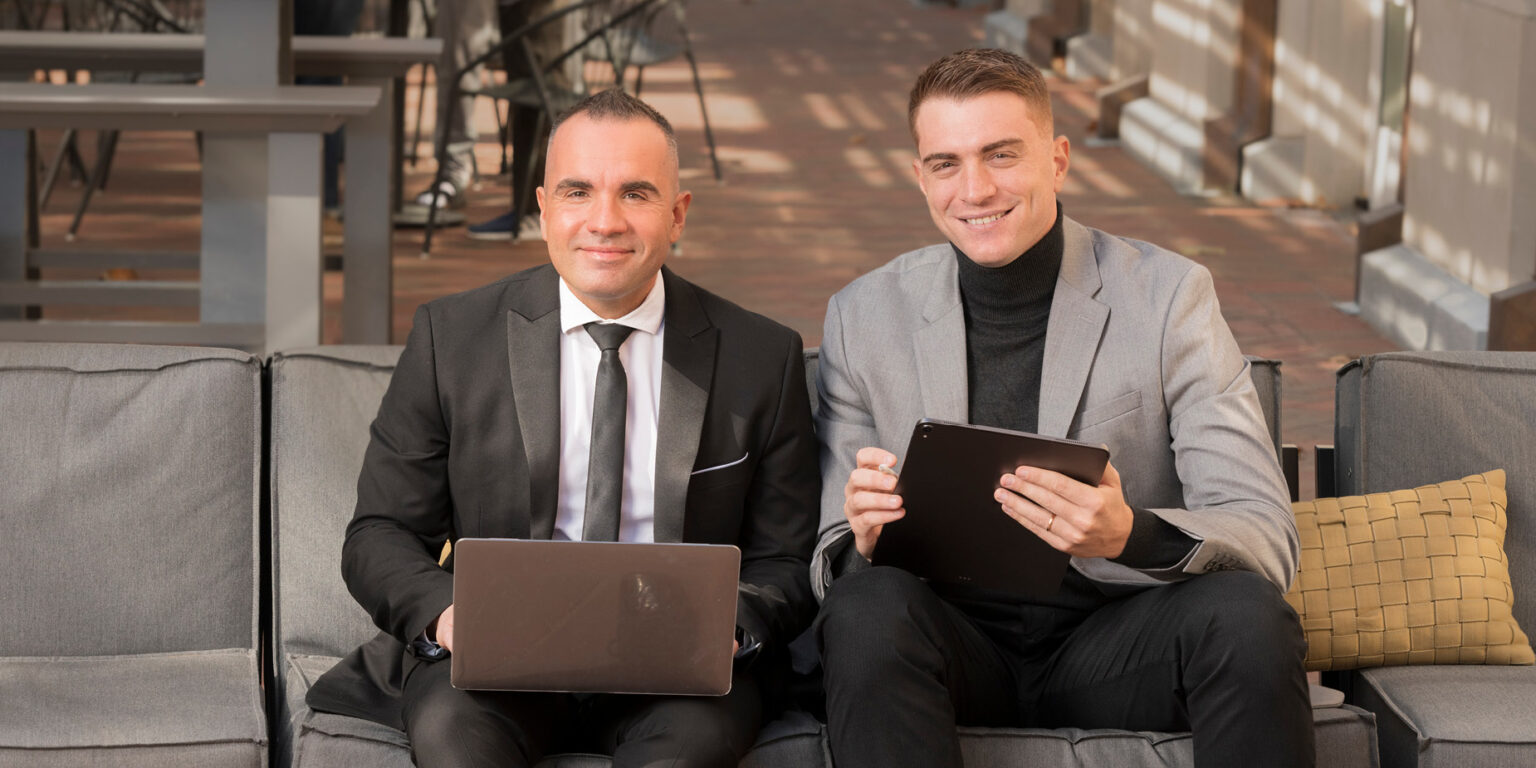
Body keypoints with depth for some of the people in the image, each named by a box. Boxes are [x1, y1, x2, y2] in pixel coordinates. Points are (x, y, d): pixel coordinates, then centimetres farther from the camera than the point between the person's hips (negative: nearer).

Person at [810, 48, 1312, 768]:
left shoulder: (1169, 295, -3)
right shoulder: (863, 318, 2)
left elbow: (1266, 541, -11)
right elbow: (835, 567, 4)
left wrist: (1131, 534, -32)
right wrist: (864, 540, -23)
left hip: (1112, 638, 0)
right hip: (957, 638, 1)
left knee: (1247, 613, -31)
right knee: (868, 607, -32)